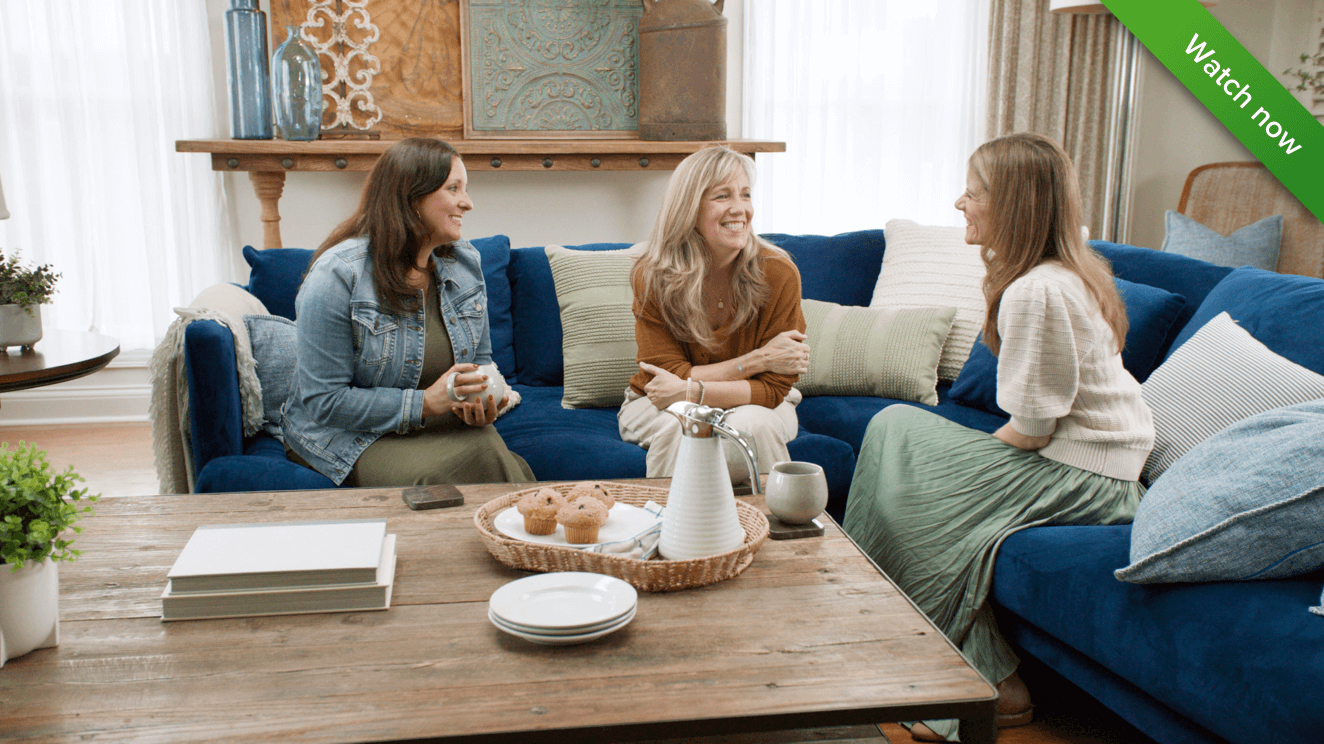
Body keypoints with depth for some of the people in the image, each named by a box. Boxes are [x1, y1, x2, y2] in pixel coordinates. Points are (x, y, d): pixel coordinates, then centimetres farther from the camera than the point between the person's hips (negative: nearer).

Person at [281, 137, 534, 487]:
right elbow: (325, 401, -17)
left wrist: (482, 400, -10)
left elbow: (480, 359, 15)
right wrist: (425, 403, -25)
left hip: (442, 424, 5)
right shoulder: (336, 275, -16)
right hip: (350, 434, -4)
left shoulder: (465, 262, 4)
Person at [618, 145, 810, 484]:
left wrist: (691, 390, -30)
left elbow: (773, 388, -16)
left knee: (750, 425, -32)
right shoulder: (652, 277, -18)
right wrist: (757, 360, -24)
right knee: (678, 428, -33)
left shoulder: (779, 273, -18)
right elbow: (670, 374, -16)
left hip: (751, 405, 1)